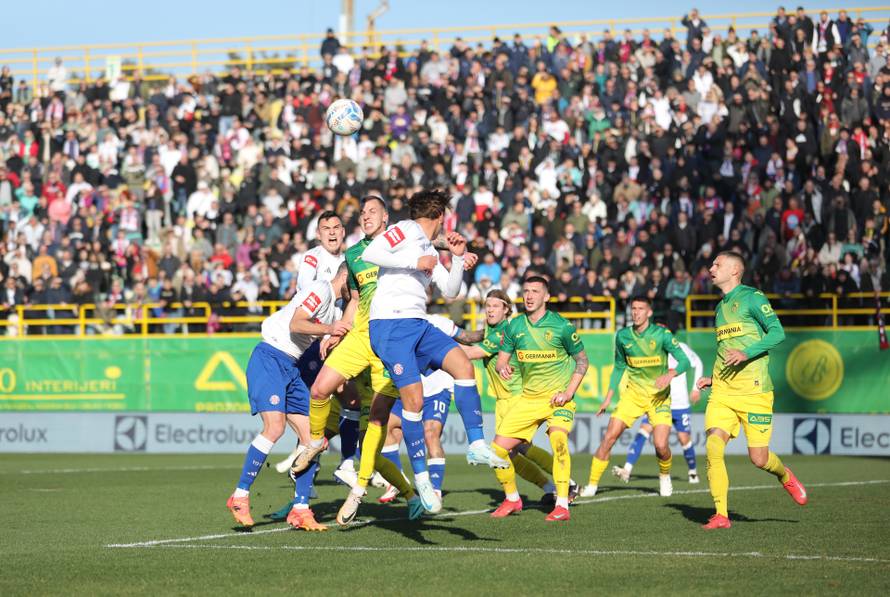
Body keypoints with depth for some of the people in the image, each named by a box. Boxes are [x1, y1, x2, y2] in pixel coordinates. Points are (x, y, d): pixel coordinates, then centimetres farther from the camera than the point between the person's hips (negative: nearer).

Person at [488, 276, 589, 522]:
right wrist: (503, 368, -17)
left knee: (558, 439, -31)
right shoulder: (514, 326, 1)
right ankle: (512, 499, 21)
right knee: (498, 448, -3)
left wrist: (568, 392, -12)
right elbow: (502, 357, 8)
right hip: (529, 398, 5)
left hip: (558, 397, -5)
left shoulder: (562, 326, -9)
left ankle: (562, 505, -26)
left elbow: (582, 361, -1)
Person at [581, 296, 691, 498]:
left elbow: (684, 361, -13)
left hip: (659, 396, -3)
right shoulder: (623, 336, 0)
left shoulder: (661, 334, -11)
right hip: (633, 393, 3)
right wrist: (608, 397, 10)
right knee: (610, 436, -11)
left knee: (660, 445, -15)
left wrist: (670, 375, -33)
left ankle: (665, 476, 19)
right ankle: (592, 485, -3)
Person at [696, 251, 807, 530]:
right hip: (722, 392, 6)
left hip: (753, 391, -6)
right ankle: (721, 515, -11)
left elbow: (777, 332, -13)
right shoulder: (720, 308, 21)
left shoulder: (752, 297, -2)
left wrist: (746, 353, -24)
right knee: (713, 447, -14)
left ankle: (785, 476, 32)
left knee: (759, 458, -3)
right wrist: (713, 379, 18)